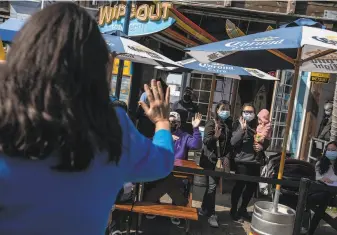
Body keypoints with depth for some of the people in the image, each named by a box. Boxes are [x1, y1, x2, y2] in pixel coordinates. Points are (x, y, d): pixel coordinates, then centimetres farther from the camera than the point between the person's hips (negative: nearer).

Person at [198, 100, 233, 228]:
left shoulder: (229, 124, 7)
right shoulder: (211, 123, -7)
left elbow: (230, 142, 10)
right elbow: (206, 141, -15)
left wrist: (227, 156, 1)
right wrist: (215, 136, -31)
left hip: (221, 159, 6)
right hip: (210, 159, -6)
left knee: (212, 184, 14)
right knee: (212, 185, -8)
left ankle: (204, 209, 29)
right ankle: (211, 214, 2)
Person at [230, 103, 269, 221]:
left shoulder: (258, 125, 9)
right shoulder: (238, 124, -3)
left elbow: (266, 142, 17)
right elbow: (233, 142, -13)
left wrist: (262, 146, -5)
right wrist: (242, 129, -23)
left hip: (255, 161, 5)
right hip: (242, 161, -5)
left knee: (252, 186, 10)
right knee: (239, 185, -2)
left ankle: (243, 209, 30)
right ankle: (233, 209, 17)